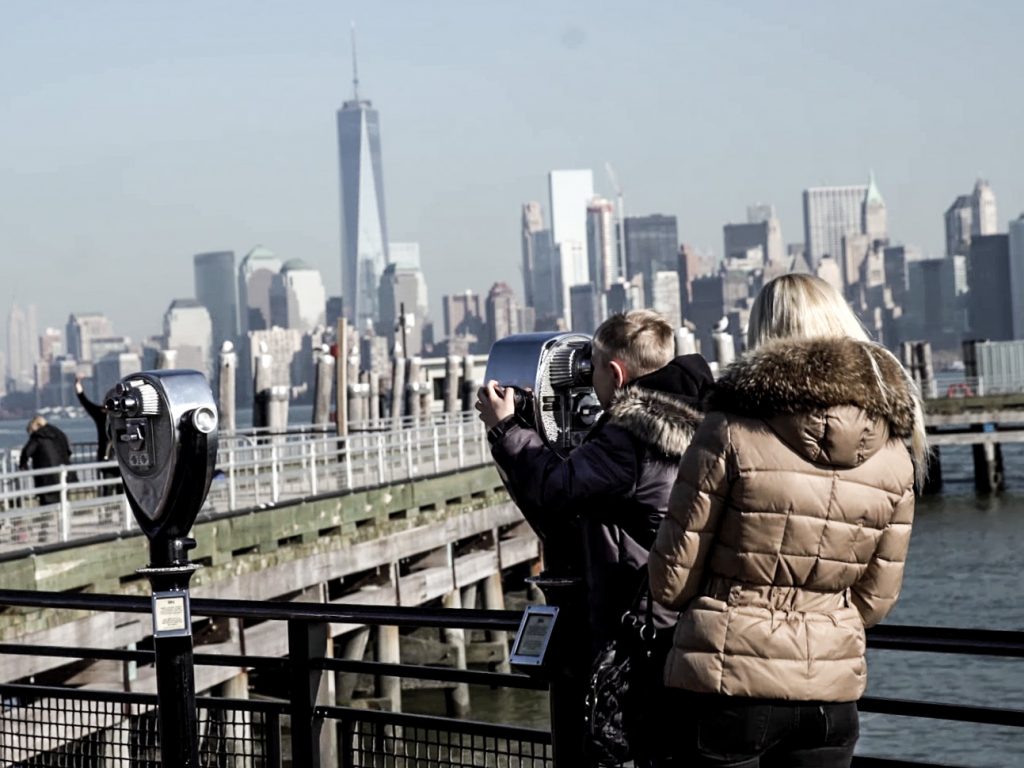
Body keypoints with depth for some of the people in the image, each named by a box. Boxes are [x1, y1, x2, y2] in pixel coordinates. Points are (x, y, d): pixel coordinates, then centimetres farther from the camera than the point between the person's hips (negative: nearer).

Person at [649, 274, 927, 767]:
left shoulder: (731, 431, -11)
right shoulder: (894, 454, 2)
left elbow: (671, 581, -6)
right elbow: (875, 599, 8)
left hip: (728, 677, -4)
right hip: (831, 689, 4)